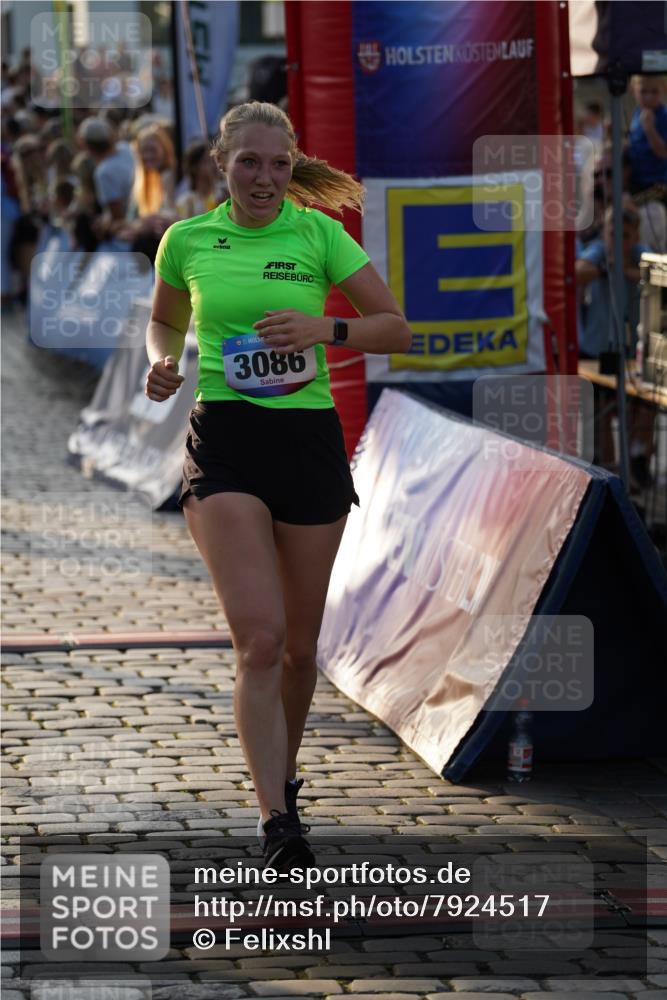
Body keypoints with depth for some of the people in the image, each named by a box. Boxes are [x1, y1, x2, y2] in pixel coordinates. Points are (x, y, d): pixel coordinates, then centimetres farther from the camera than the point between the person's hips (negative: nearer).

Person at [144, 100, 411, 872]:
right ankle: (276, 823, -19)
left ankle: (284, 776, 36)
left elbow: (397, 329, 2)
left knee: (299, 643, 10)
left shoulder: (318, 233, 1)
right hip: (223, 440, -1)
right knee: (259, 637, -17)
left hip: (310, 438, 1)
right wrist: (162, 362, 1)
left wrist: (327, 329, -16)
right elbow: (164, 321, 23)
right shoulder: (186, 241, 5)